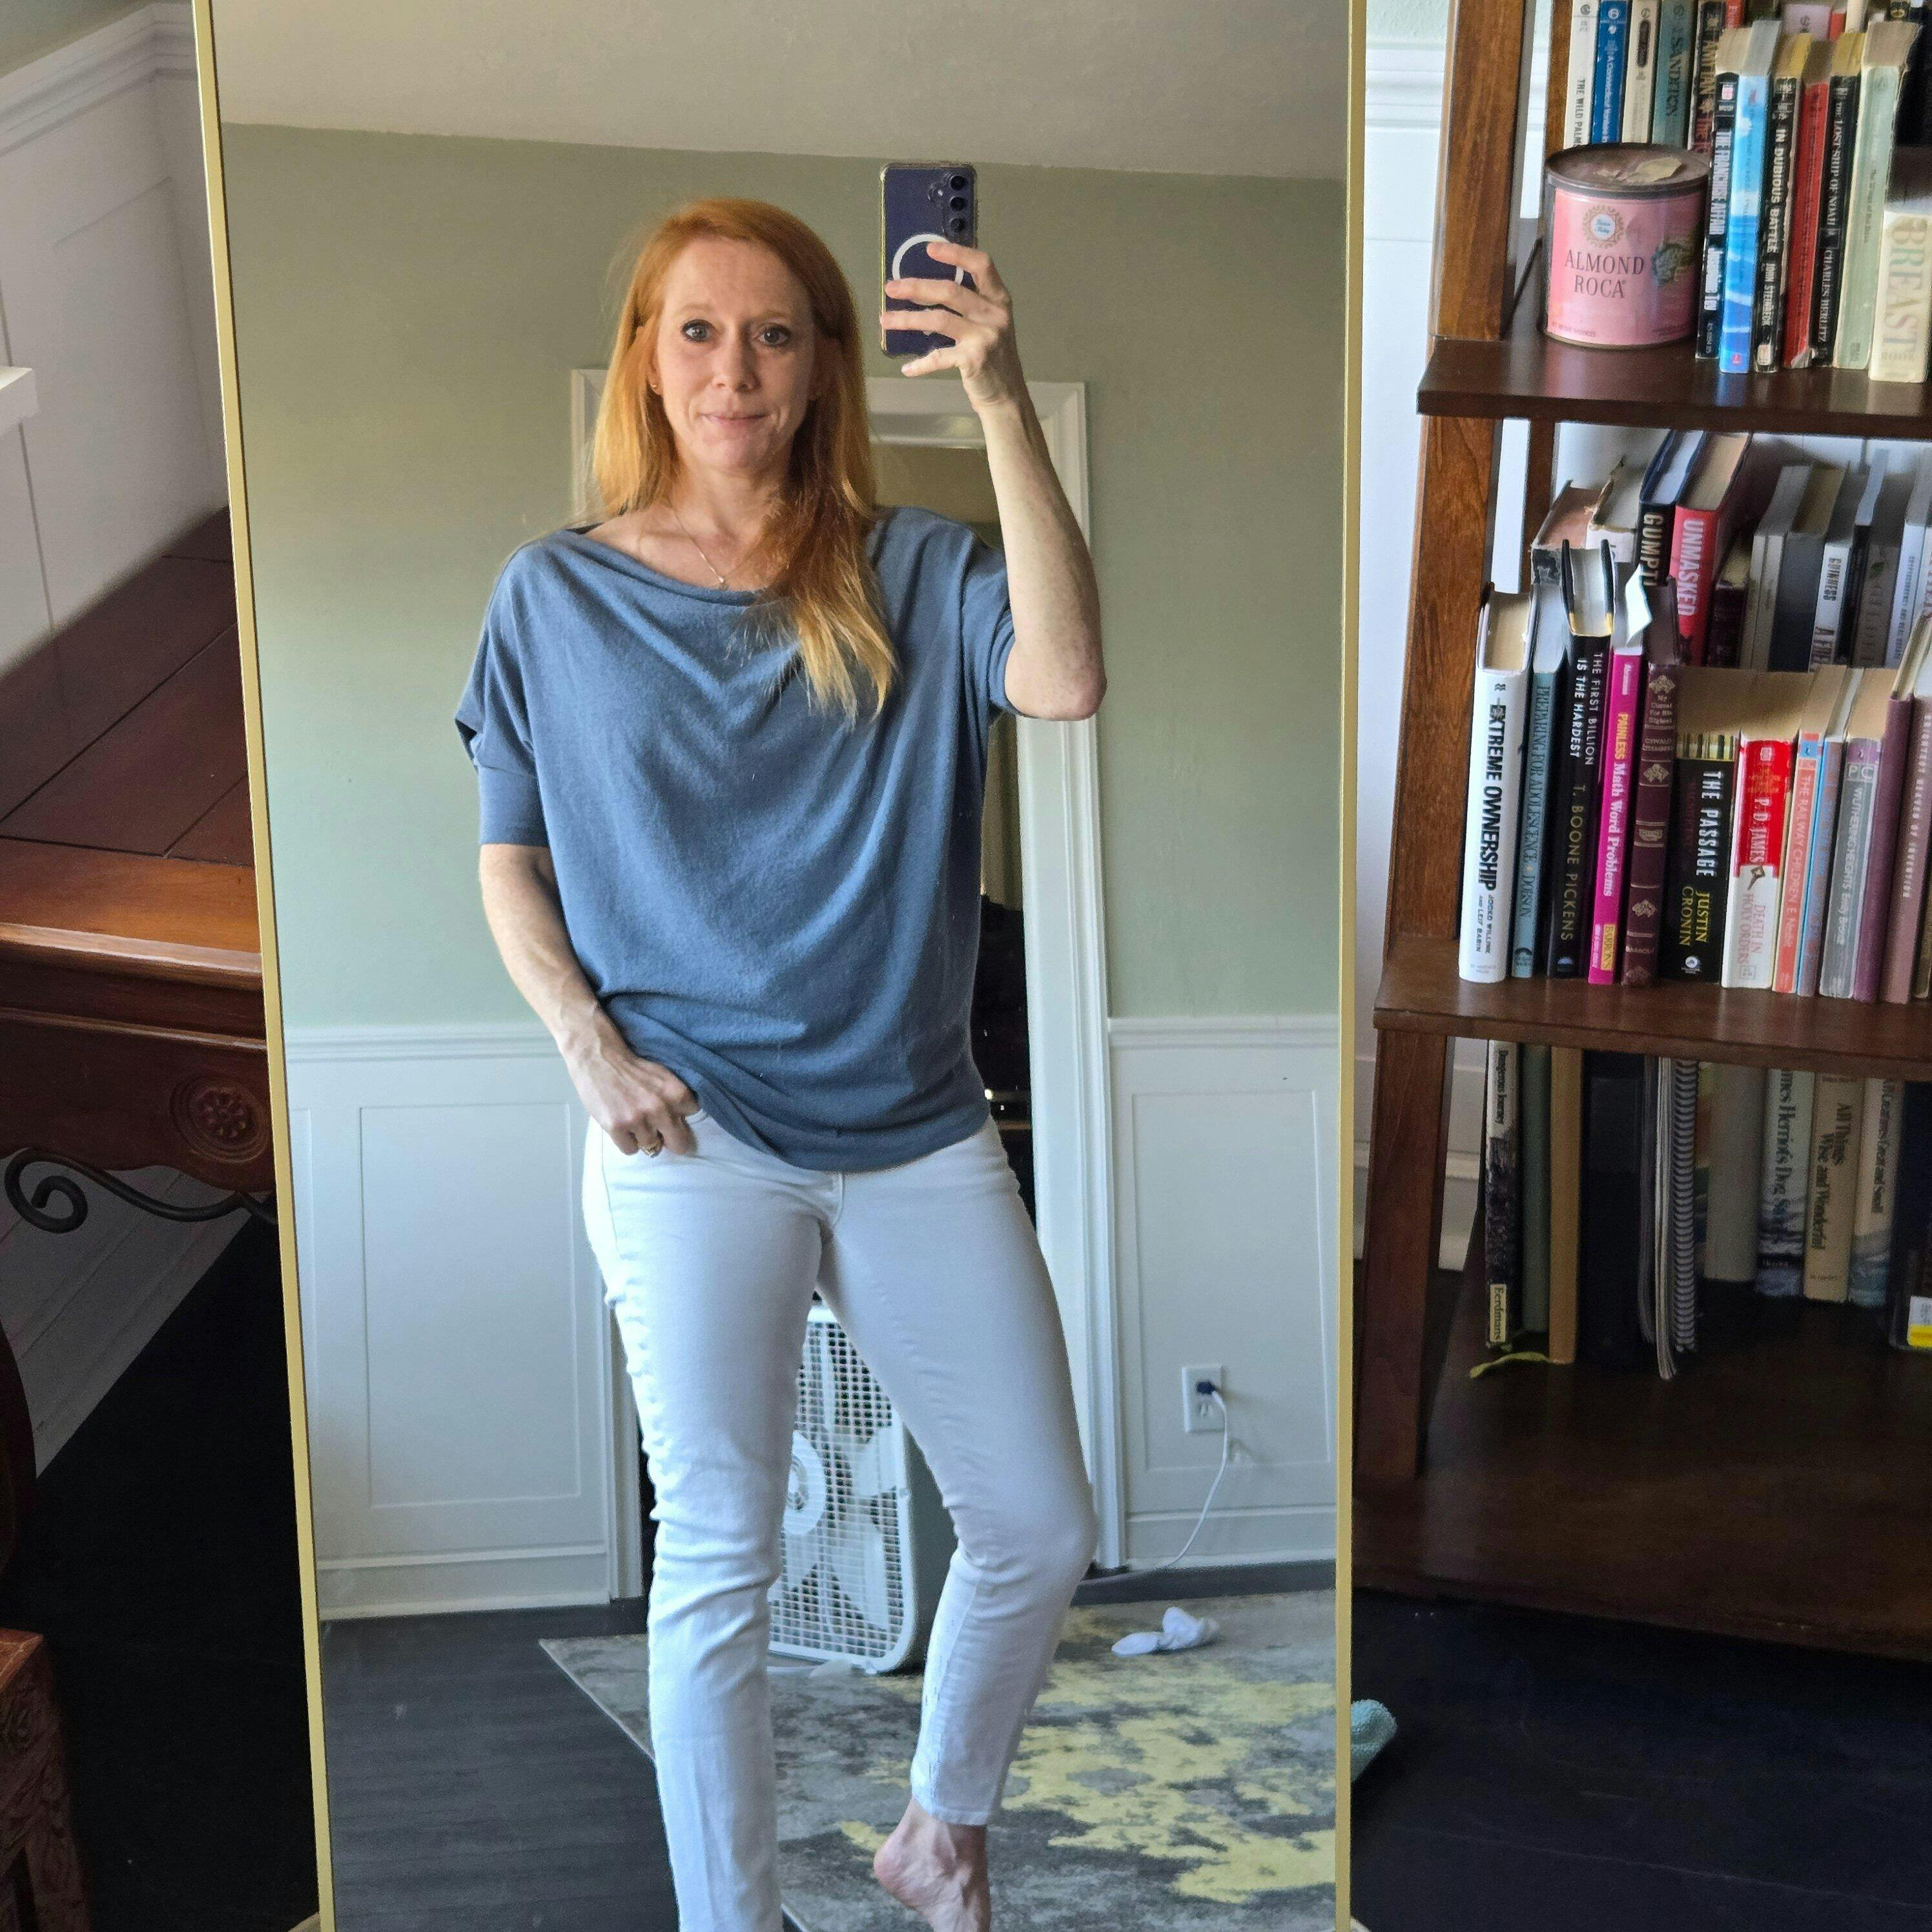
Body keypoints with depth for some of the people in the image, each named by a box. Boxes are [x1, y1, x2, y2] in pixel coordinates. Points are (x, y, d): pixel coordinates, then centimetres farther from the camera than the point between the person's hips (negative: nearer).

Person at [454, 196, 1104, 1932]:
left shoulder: (907, 575, 1)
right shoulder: (559, 596, 3)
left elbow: (1065, 679, -19)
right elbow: (510, 861, 8)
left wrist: (1004, 404, -25)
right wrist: (590, 1043, -8)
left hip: (918, 1128, 2)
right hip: (695, 1141, -1)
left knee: (1040, 1530, 7)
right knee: (718, 1563, 3)